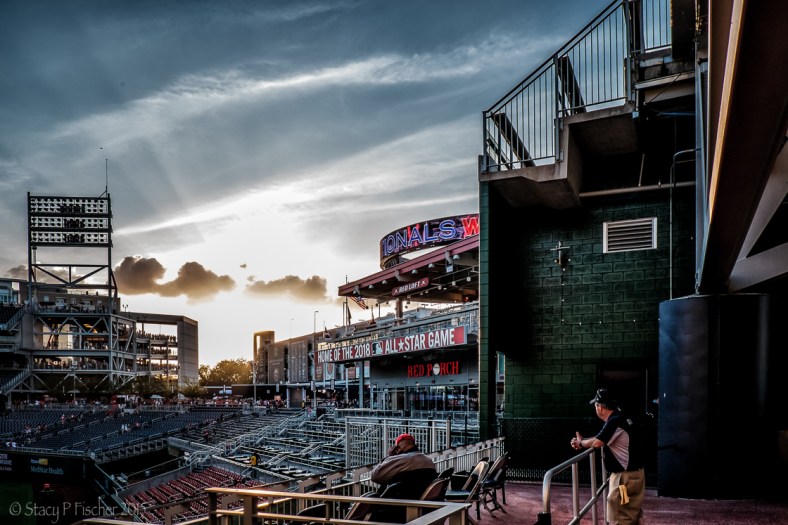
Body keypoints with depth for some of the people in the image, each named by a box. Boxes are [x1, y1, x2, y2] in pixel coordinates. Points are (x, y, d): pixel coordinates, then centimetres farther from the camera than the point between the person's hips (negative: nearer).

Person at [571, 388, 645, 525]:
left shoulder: (614, 422, -21)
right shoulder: (621, 419, 11)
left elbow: (597, 443, -22)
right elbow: (600, 439, 18)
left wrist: (581, 443, -3)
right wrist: (583, 442, 7)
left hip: (625, 476, -10)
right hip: (635, 472, 10)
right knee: (634, 512, 17)